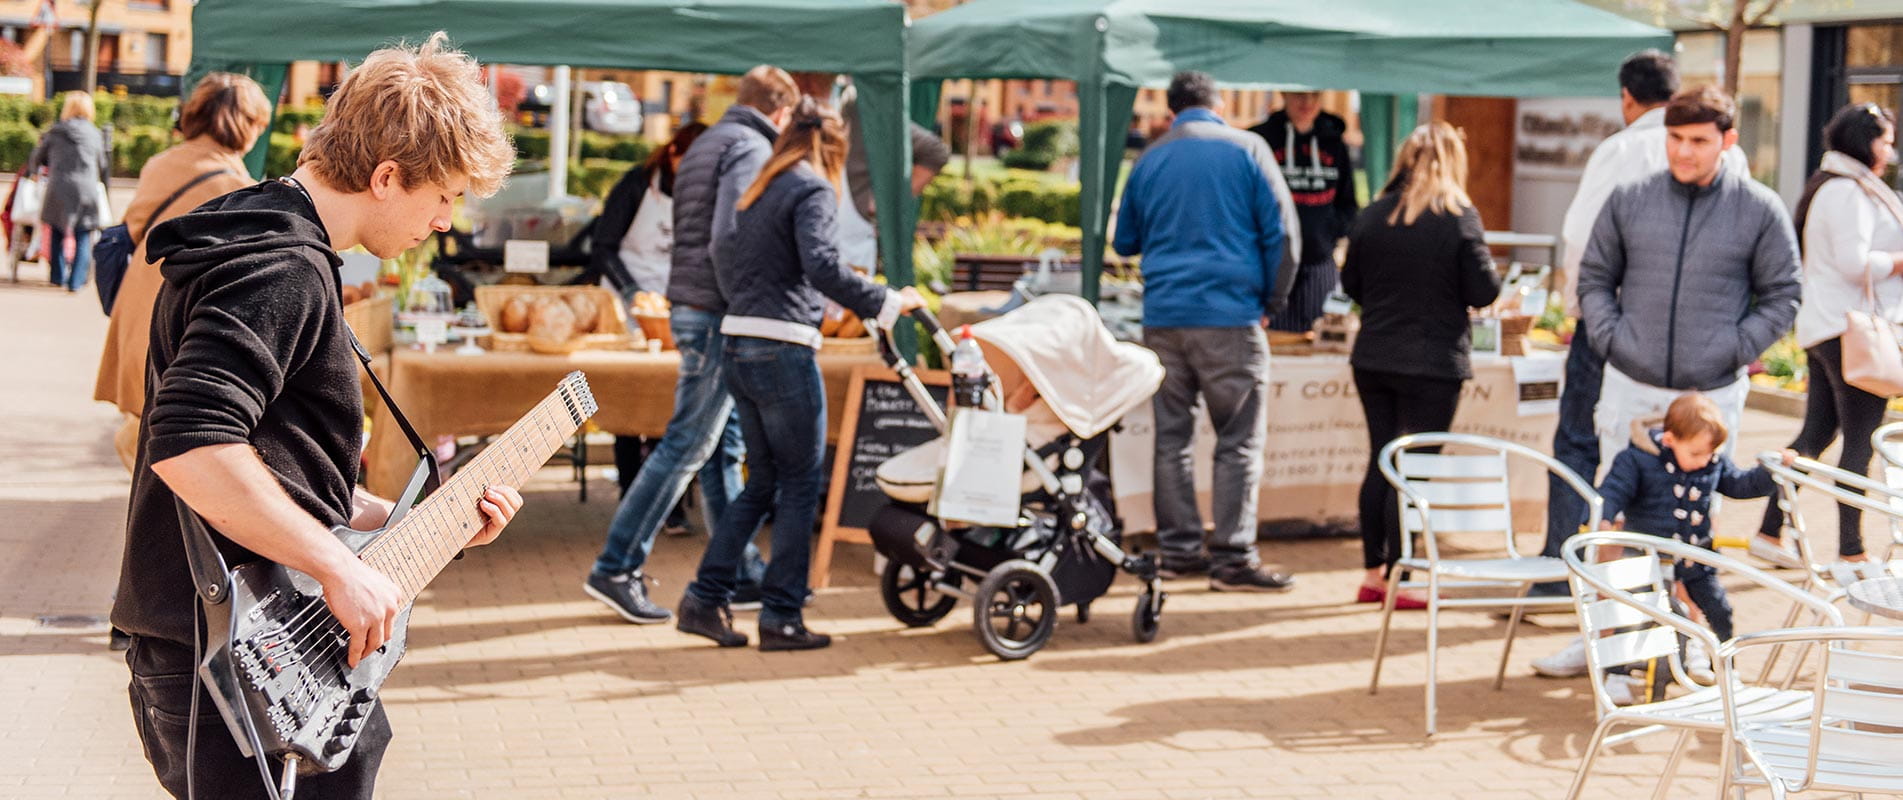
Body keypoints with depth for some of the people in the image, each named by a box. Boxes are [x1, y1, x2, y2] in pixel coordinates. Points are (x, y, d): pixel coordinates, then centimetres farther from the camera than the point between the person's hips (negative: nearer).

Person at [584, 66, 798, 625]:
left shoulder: (705, 144, 19)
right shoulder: (751, 148, -10)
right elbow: (728, 240, -22)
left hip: (689, 307, 10)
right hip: (718, 314, -10)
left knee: (726, 447, 13)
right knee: (687, 444, -7)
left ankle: (741, 571, 19)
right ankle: (616, 568, -5)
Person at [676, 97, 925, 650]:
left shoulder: (758, 191, 17)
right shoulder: (814, 190, -7)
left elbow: (724, 250, 19)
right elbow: (822, 266, -21)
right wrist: (887, 303, -18)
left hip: (738, 347, 8)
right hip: (783, 349, -8)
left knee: (762, 483, 16)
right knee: (801, 485, 2)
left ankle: (705, 599, 12)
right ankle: (781, 617, 4)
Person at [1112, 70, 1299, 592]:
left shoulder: (1149, 160, 11)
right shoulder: (1246, 148, 1)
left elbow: (1124, 242, 20)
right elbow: (1281, 230, -2)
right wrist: (1272, 301, 8)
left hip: (1163, 315, 4)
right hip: (1230, 314, -4)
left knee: (1171, 437, 10)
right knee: (1239, 440, -1)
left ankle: (1178, 549, 14)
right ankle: (1233, 558, -4)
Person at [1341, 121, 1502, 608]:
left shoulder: (1372, 216, 1)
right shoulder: (1459, 217, -10)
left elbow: (1351, 284, 9)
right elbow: (1484, 292, -10)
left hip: (1373, 360, 4)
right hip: (1433, 363, -4)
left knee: (1381, 461, 14)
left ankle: (1373, 574, 19)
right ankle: (1397, 580, 5)